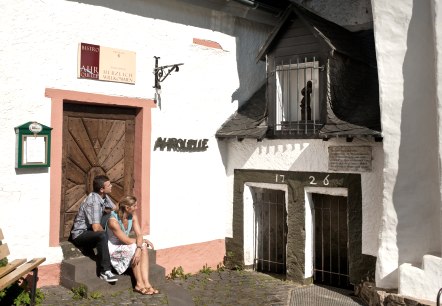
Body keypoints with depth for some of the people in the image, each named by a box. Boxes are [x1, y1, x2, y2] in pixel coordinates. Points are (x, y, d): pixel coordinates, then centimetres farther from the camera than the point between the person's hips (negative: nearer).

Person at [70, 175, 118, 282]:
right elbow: (96, 228, -31)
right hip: (80, 235, -9)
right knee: (102, 235, -36)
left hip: (91, 230, 9)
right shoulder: (93, 201, -28)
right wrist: (103, 231, -10)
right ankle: (105, 271, -30)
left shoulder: (104, 196, -1)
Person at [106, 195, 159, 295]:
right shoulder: (113, 221, -28)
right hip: (112, 248, -6)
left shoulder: (133, 216, -6)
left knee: (143, 247, -20)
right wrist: (143, 240, -12)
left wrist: (139, 249, -32)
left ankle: (146, 283, -26)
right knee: (133, 248, -29)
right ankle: (139, 284, -19)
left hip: (124, 245, 7)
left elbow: (139, 234, -13)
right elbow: (126, 240, -26)